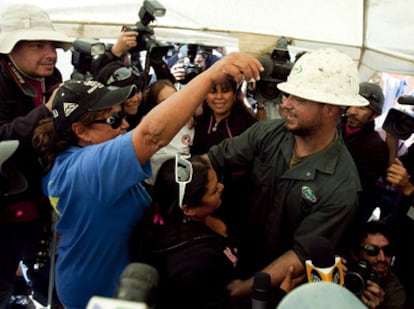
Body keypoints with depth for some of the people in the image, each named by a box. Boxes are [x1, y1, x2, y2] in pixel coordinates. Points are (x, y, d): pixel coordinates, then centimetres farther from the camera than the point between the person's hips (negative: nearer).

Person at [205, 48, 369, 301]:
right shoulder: (267, 133, -14)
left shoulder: (341, 187, -25)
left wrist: (246, 288, -23)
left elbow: (303, 255, -23)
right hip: (237, 251, 4)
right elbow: (214, 159, -13)